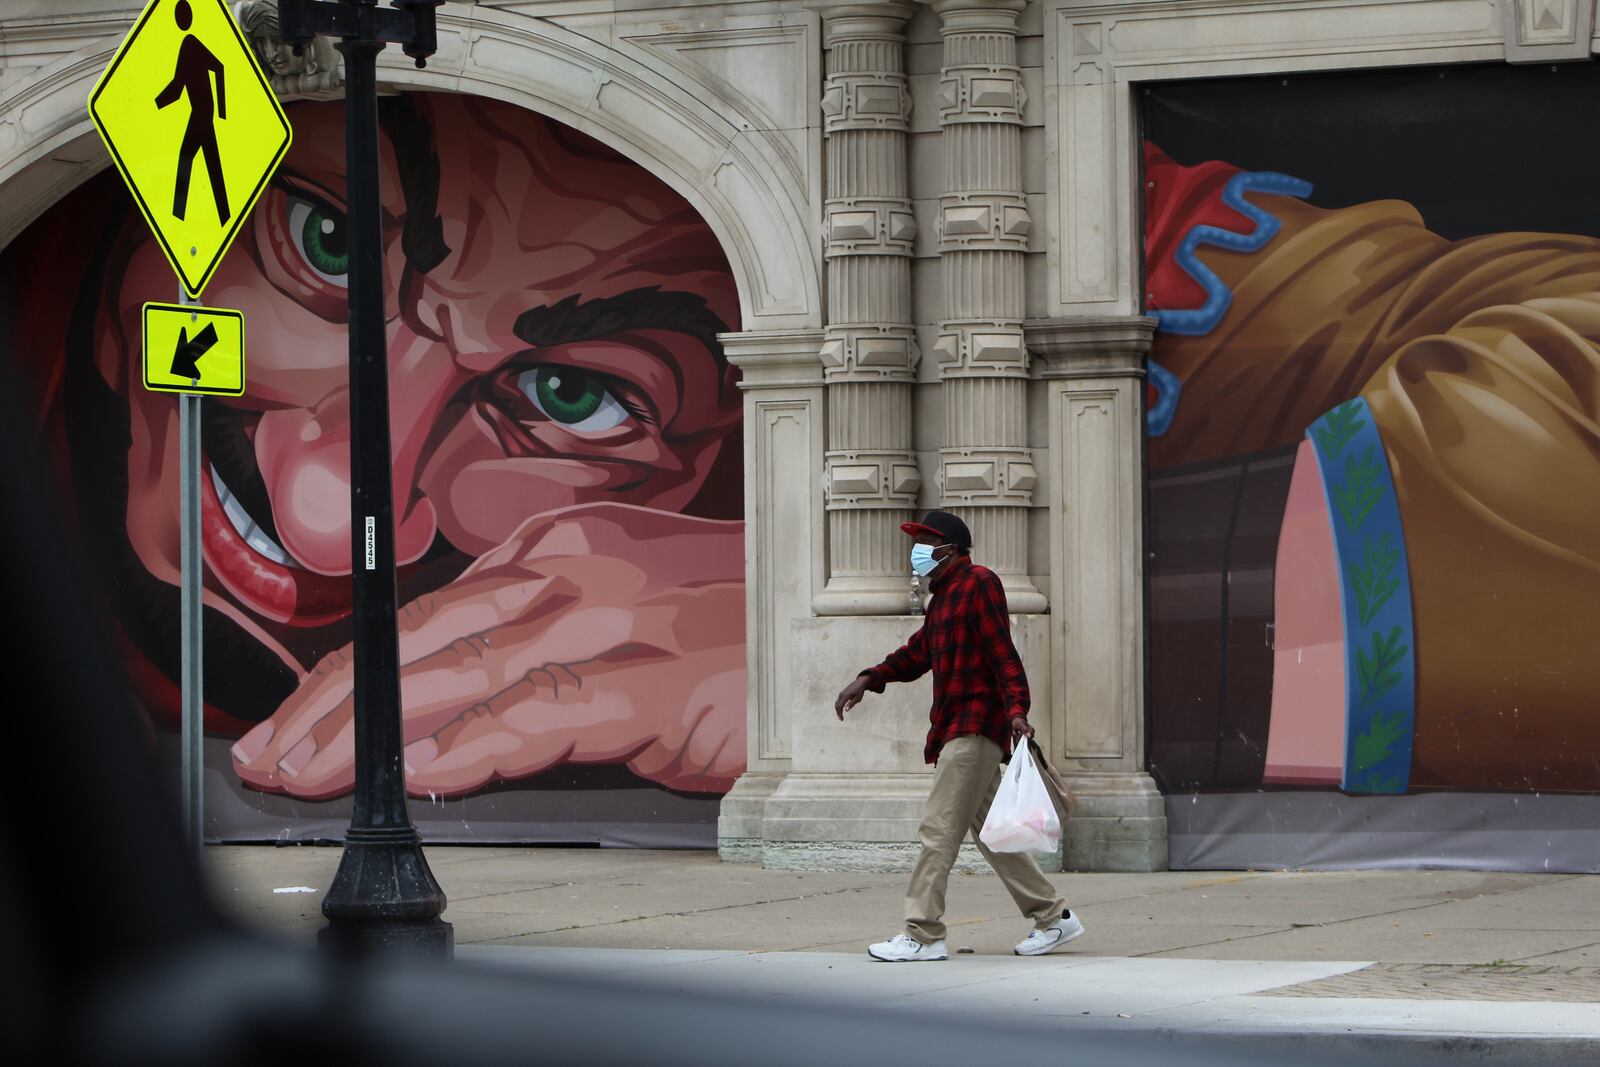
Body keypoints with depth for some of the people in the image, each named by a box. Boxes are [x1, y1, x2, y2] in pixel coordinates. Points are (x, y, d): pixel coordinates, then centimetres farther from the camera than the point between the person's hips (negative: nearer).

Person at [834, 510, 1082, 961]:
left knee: (939, 830, -11)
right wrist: (869, 679, 12)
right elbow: (917, 653, 26)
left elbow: (1003, 653, -16)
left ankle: (923, 935, -11)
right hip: (956, 731, 10)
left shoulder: (978, 584, -9)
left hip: (975, 727, -10)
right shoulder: (942, 597, 22)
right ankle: (1052, 916, 19)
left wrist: (1016, 709, -25)